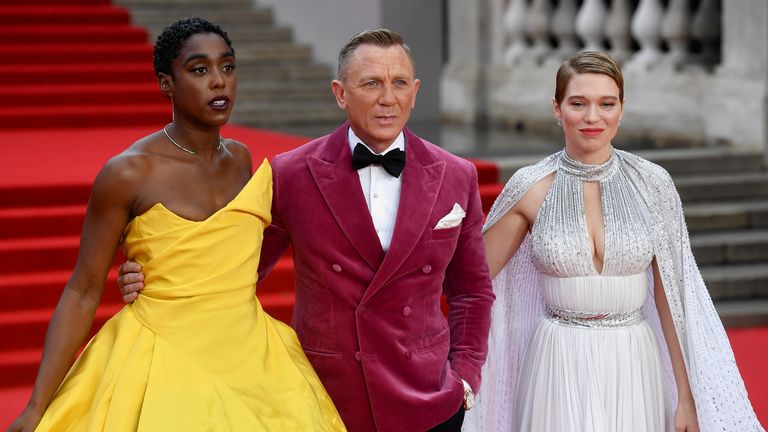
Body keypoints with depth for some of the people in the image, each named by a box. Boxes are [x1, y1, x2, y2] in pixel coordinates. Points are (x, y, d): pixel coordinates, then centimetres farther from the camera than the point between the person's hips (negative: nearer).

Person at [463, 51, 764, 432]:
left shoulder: (652, 183, -2)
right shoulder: (531, 186, -4)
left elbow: (671, 297, 1)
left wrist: (687, 396, 0)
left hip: (633, 369, 1)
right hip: (558, 371, -1)